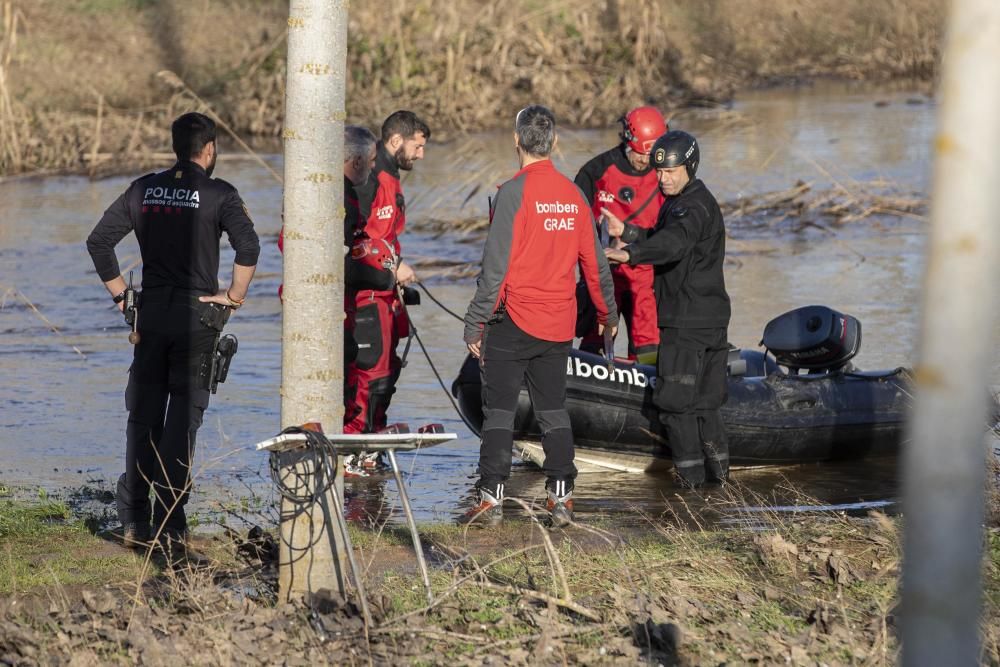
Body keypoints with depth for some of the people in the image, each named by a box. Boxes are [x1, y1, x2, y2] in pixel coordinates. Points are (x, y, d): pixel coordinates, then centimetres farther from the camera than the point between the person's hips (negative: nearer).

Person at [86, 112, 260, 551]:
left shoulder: (144, 189, 8)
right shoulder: (218, 194, -5)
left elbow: (99, 240, 6)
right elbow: (248, 246, -20)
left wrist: (119, 293, 12)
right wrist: (235, 295, -8)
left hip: (151, 312, 4)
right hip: (197, 316, -4)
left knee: (143, 414, 11)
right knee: (183, 415, 0)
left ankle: (134, 519, 9)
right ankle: (170, 523, -4)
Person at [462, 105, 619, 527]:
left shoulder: (514, 194, -13)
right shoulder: (573, 195, 5)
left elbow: (495, 266, -15)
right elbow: (594, 262, 13)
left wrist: (475, 324, -11)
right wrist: (608, 313, 27)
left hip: (514, 320, -5)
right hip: (558, 325, 5)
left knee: (499, 411, 1)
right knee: (553, 411, 12)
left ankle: (491, 497, -1)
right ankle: (560, 496, 8)